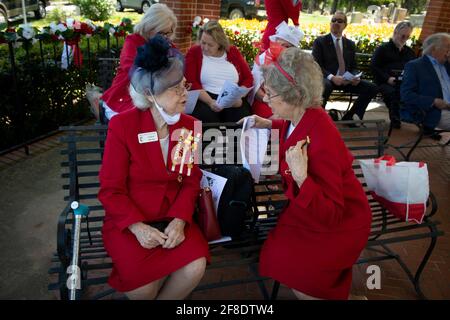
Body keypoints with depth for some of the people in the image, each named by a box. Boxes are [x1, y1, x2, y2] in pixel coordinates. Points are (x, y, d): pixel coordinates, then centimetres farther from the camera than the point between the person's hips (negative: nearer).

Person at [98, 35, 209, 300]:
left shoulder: (190, 125, 1)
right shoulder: (122, 125, -10)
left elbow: (191, 181, 2)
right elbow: (111, 189, -8)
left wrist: (179, 220, -15)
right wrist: (137, 227, -21)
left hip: (174, 218, 3)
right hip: (128, 222, -2)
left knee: (195, 268, -21)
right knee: (144, 285, -23)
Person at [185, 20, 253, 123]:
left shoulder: (233, 52, 15)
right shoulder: (194, 52, 8)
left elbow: (248, 78, 11)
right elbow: (191, 82, -2)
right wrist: (210, 101, -16)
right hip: (205, 99, -1)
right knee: (207, 118, -35)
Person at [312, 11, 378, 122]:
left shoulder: (350, 44, 19)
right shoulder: (320, 41, 4)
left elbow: (353, 67, 19)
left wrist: (355, 77, -6)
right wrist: (332, 77, -22)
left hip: (346, 80, 5)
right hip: (327, 79, -5)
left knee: (372, 88, -13)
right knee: (325, 86, -40)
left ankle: (349, 117, 0)